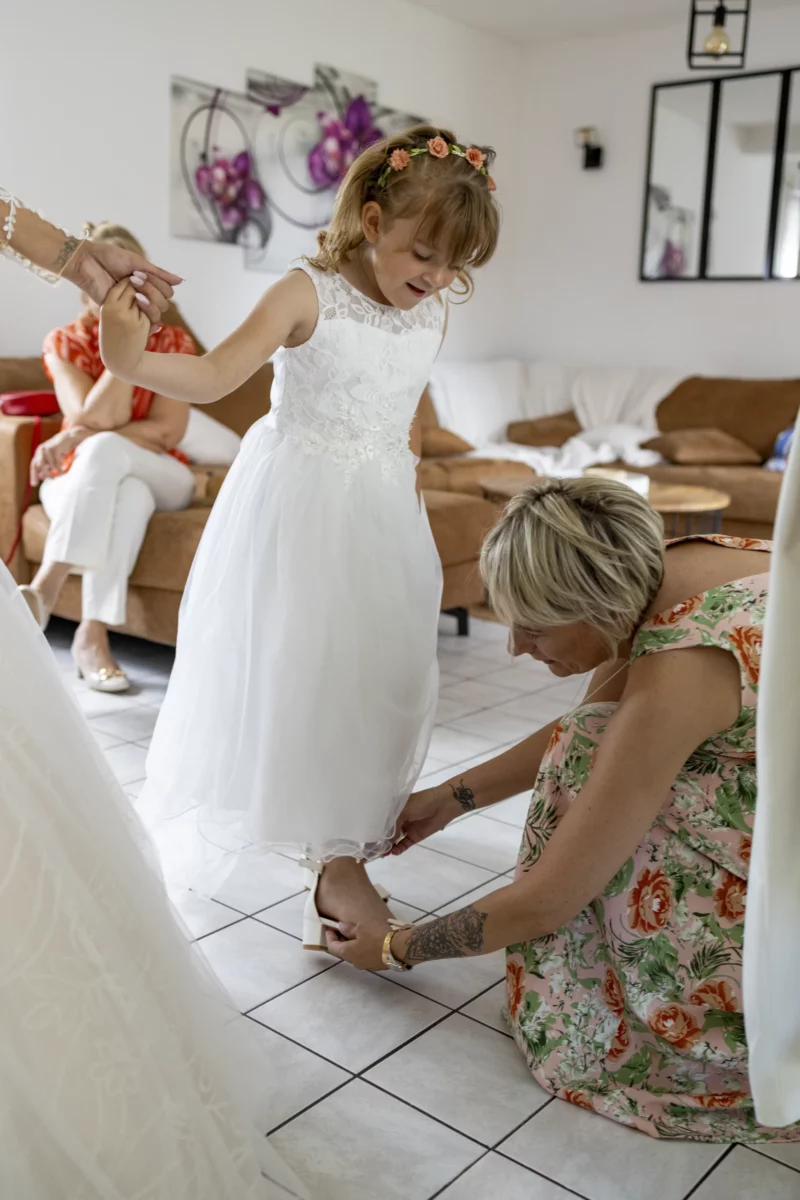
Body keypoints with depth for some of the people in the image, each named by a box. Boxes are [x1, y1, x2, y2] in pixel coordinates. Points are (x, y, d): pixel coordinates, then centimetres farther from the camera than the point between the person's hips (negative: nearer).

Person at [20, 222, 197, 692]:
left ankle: (46, 586, -38)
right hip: (81, 481, 0)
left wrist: (78, 438, -22)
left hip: (159, 477, 0)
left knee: (104, 449, -34)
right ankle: (93, 635, -40)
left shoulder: (173, 342, -1)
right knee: (128, 496, -36)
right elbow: (99, 417, -17)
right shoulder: (65, 343, -1)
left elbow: (168, 431, -13)